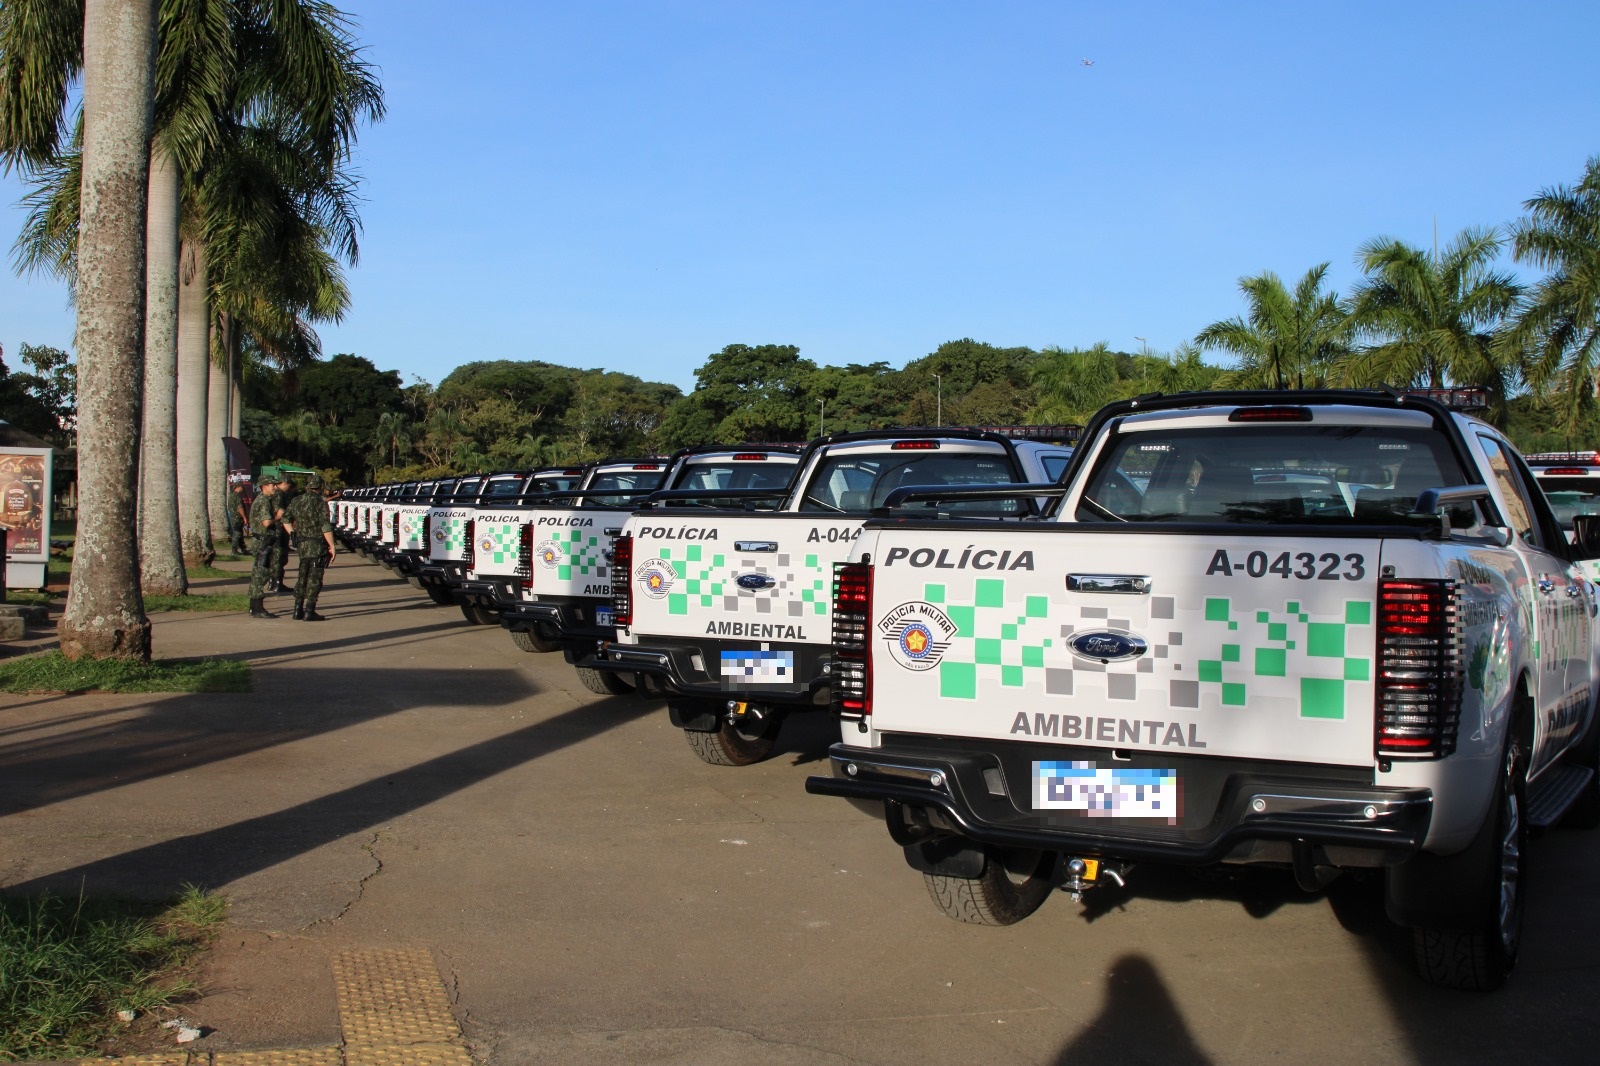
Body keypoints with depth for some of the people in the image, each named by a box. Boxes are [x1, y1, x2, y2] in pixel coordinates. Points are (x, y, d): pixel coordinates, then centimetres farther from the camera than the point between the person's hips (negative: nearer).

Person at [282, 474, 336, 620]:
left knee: (302, 577, 16)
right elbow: (326, 527, -16)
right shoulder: (320, 503, -12)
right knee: (314, 579, -2)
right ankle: (309, 612, -5)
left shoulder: (296, 501, 8)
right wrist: (332, 546, -12)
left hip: (301, 544, 6)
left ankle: (298, 610, 19)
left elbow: (286, 519, 13)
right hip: (317, 545, -6)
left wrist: (294, 536, 19)